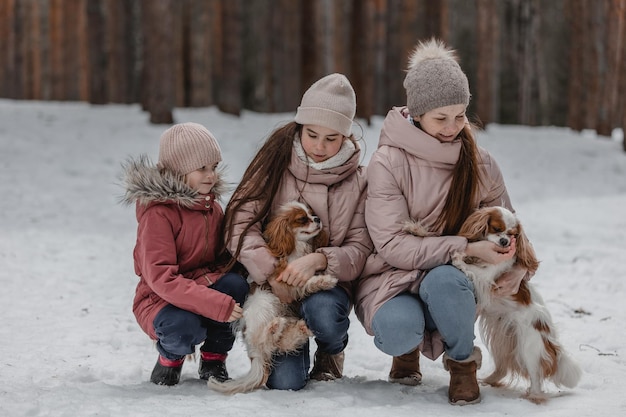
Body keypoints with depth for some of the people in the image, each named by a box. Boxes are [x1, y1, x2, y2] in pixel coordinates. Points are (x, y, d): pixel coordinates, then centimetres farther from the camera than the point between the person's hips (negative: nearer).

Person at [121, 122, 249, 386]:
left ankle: (213, 358, -3)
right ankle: (170, 355, 1)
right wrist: (217, 304, -34)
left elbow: (222, 256, 15)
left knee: (236, 284, -27)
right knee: (183, 327, -39)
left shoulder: (212, 206, 7)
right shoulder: (158, 212, -18)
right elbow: (161, 277, -26)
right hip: (160, 300, -6)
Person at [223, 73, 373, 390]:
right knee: (284, 381, -19)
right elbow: (241, 223, -9)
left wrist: (318, 260, -25)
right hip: (274, 284, 0)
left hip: (329, 284, 0)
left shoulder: (357, 181, 0)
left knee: (320, 311, -37)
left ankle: (332, 353, 2)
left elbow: (360, 250, -5)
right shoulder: (276, 162, -2)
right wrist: (271, 273, -23)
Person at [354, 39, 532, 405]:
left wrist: (516, 267, -11)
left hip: (453, 280, 2)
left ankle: (463, 361, -4)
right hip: (392, 278, -2)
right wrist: (466, 248, -26)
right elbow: (392, 245, -18)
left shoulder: (480, 164, -1)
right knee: (399, 328, -36)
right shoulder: (389, 163, -12)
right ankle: (408, 346, 6)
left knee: (443, 280, -36)